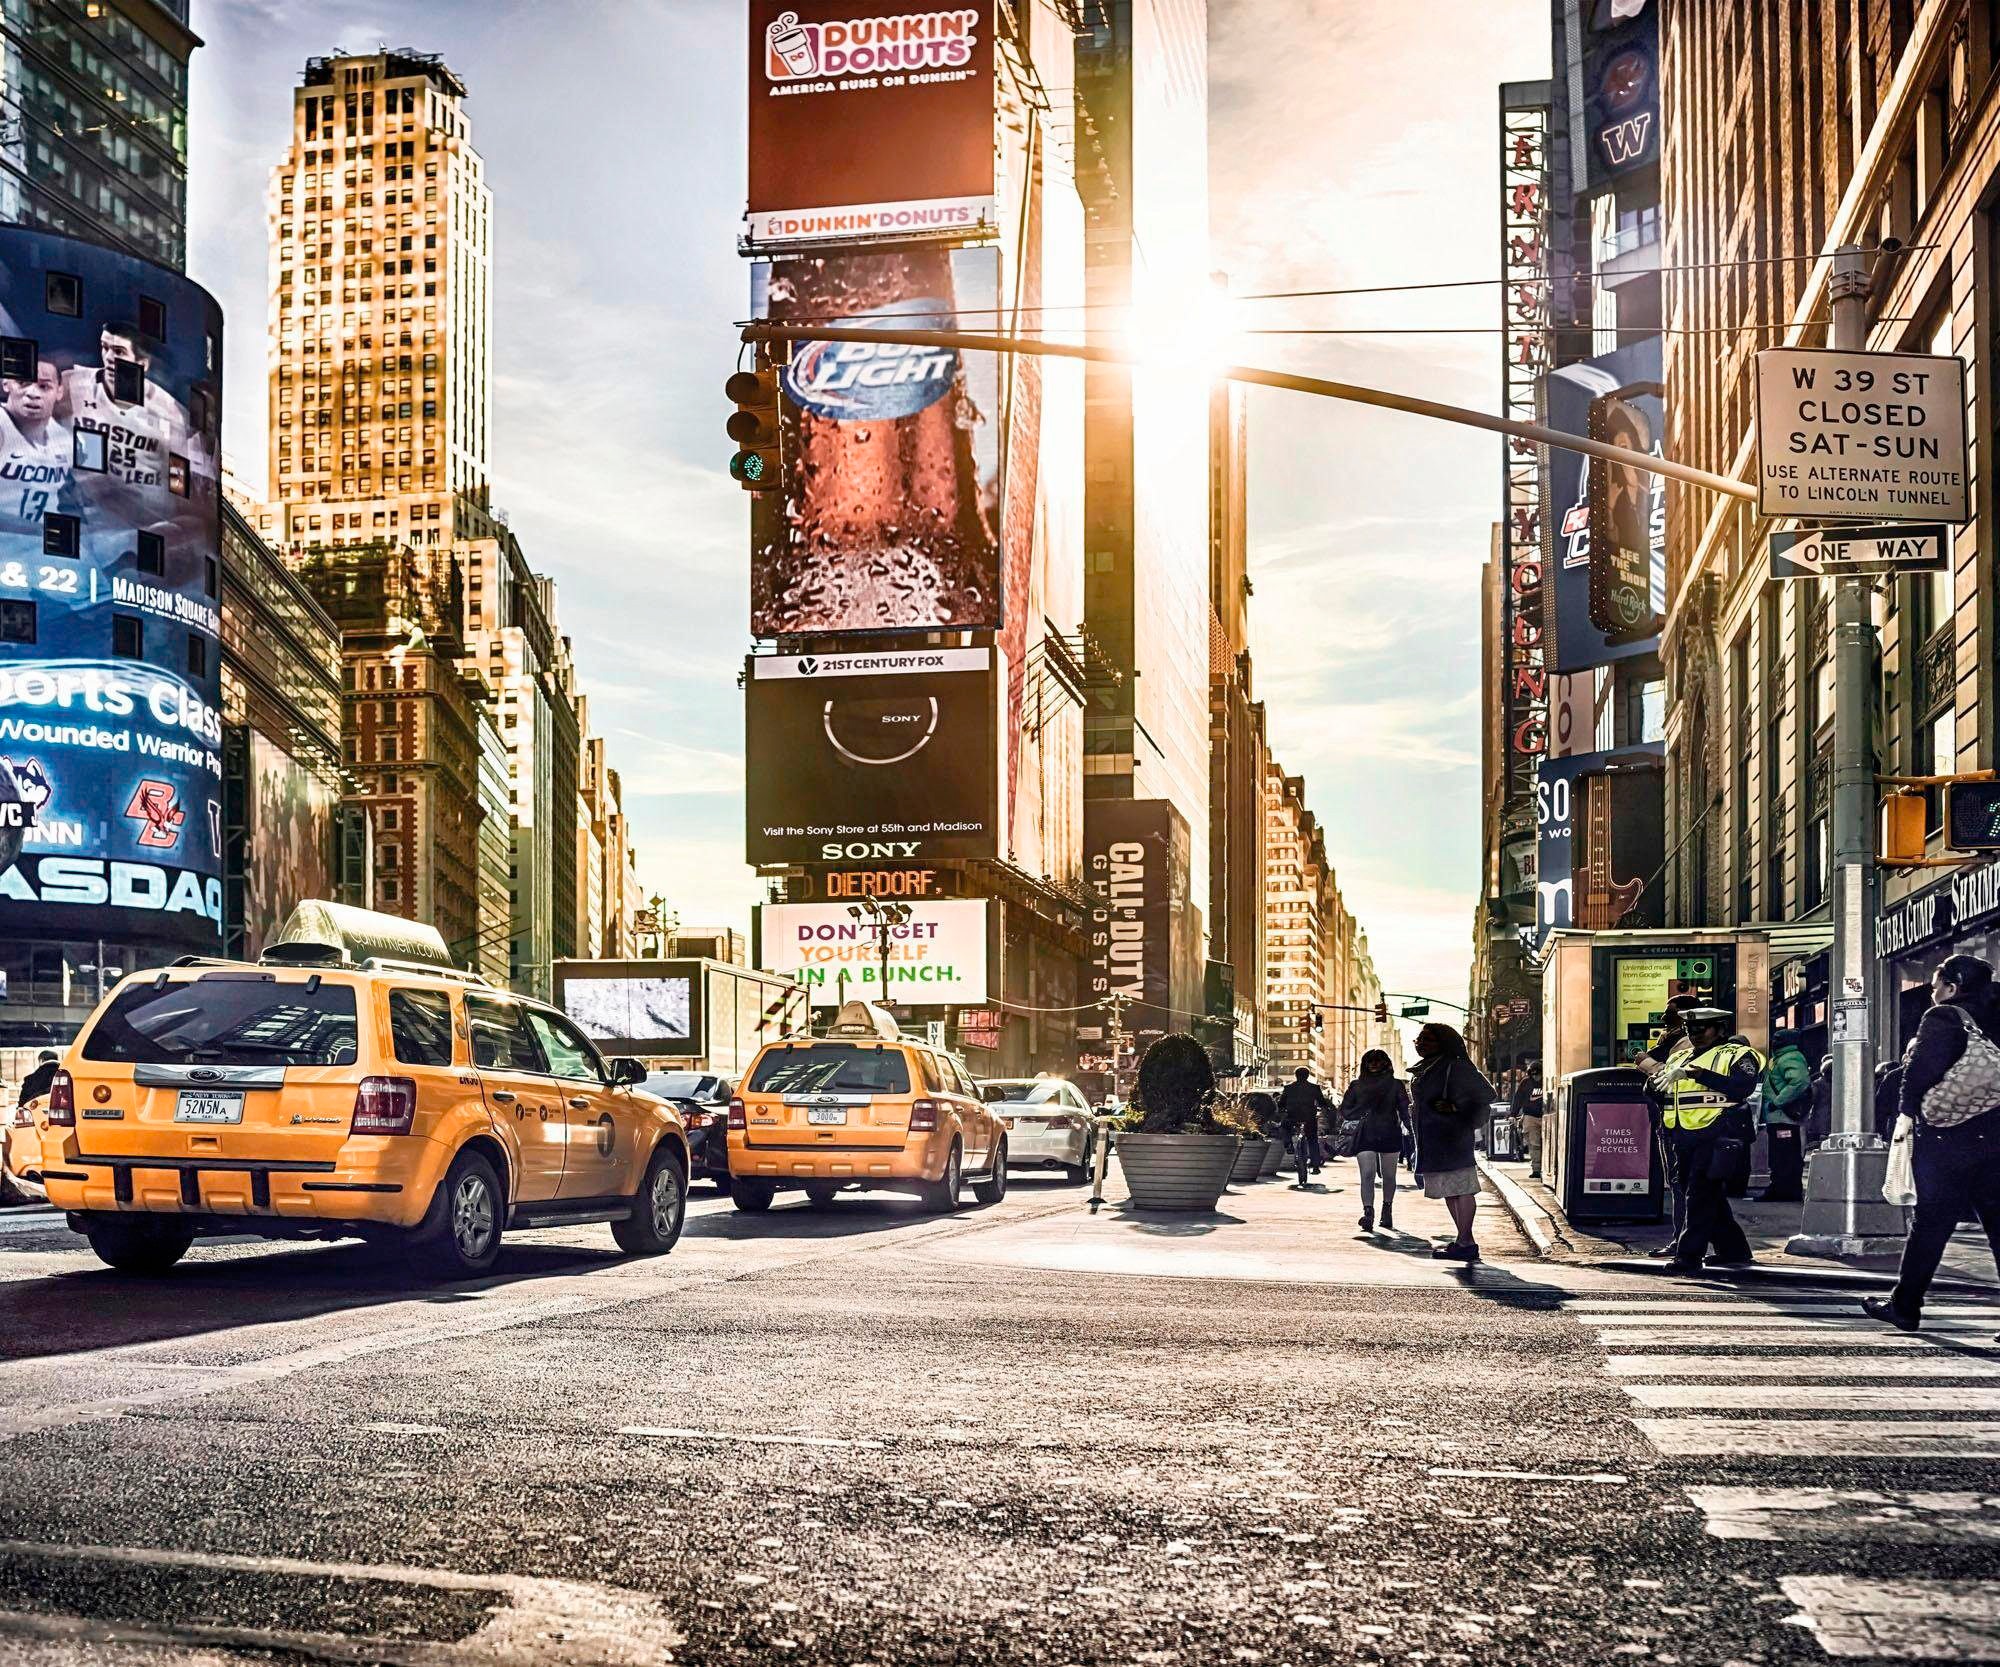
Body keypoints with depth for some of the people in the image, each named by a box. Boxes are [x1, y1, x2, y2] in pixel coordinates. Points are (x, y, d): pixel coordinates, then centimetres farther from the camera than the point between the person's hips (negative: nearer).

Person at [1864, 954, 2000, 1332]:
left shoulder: (1942, 1019, -9)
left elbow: (1919, 1074, -14)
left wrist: (1909, 1114, -1)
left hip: (1945, 1141, -4)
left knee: (1929, 1223, 5)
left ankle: (1905, 1306, 14)